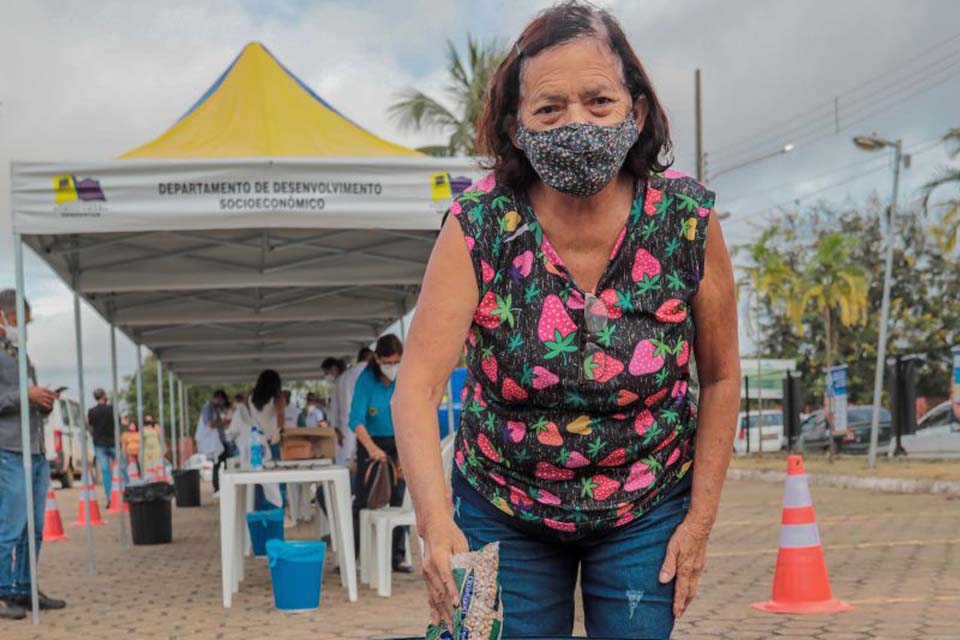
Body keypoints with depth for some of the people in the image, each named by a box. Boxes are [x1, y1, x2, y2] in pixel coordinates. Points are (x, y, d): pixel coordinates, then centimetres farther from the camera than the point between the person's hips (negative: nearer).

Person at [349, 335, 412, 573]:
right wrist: (372, 448, -37)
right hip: (370, 443, -1)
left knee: (399, 500, 1)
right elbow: (356, 421, -22)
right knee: (363, 500, -3)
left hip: (399, 444, 2)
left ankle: (398, 557, 8)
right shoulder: (366, 379, -15)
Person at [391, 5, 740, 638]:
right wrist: (436, 524, -41)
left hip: (647, 512, 1)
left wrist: (700, 520, -5)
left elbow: (721, 378, -4)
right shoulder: (479, 227, -20)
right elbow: (418, 386, -27)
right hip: (503, 511, 0)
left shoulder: (687, 218, -16)